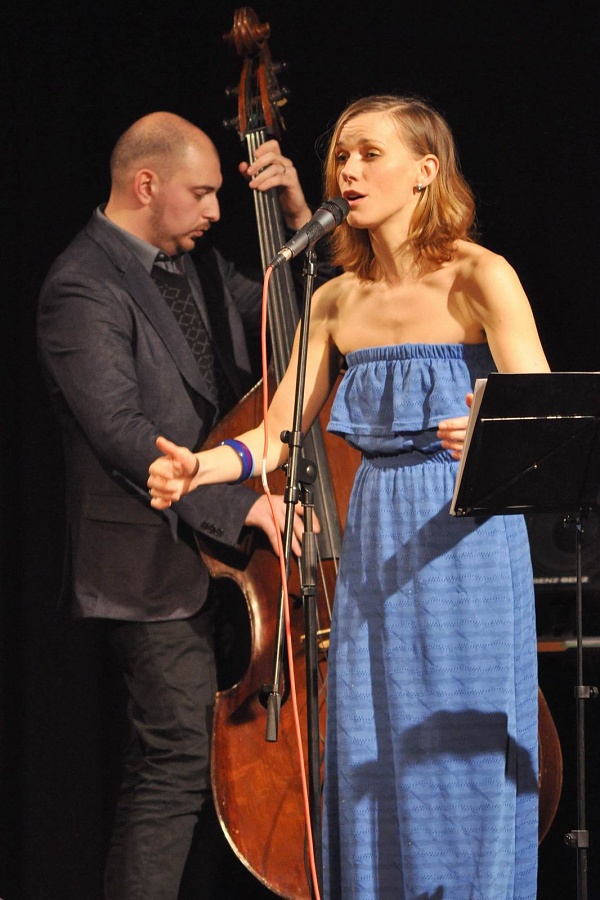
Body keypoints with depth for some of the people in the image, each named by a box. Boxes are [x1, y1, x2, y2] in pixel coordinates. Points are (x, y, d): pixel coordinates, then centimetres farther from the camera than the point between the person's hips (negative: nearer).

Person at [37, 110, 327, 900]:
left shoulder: (200, 270, 14)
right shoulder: (82, 290, -13)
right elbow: (120, 432, -22)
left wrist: (298, 221, 5)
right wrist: (238, 504, -27)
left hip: (227, 549, 8)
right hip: (155, 561, -8)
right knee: (179, 759, -10)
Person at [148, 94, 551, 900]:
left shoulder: (479, 278, -6)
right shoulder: (337, 302, 10)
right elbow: (276, 438, 12)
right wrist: (199, 468, -7)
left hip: (466, 543, -5)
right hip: (374, 548, 5)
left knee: (464, 763, -5)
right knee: (371, 764, 5)